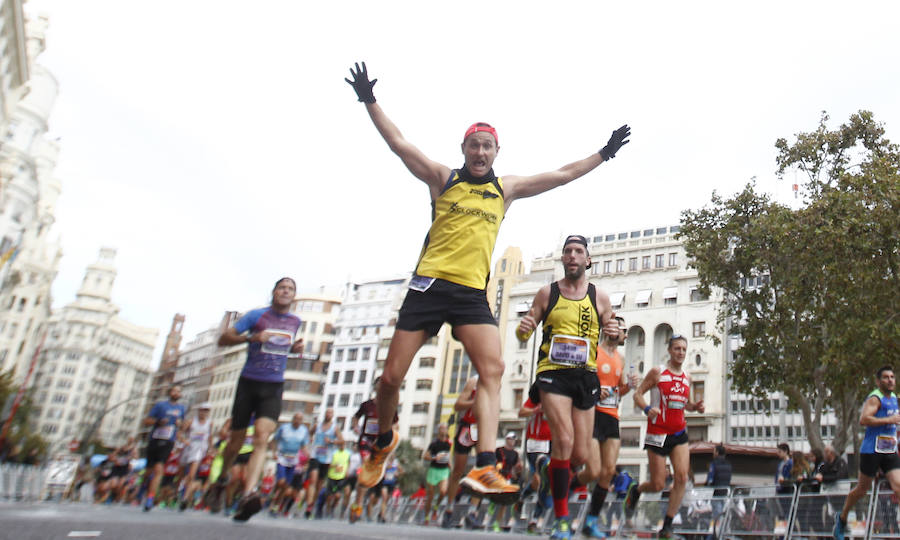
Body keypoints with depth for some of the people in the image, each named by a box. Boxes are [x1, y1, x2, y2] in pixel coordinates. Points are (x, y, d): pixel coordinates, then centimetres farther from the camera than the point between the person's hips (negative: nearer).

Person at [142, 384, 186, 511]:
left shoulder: (181, 408, 13)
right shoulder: (160, 405, 4)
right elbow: (146, 421, 3)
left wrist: (179, 423, 3)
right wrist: (158, 421, -15)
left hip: (168, 442, 0)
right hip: (154, 440, 0)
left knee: (158, 470, -15)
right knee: (149, 470, 8)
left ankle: (150, 499, -18)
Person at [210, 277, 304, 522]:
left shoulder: (295, 321, 9)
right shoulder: (257, 315, -3)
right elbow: (223, 339, -3)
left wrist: (295, 348, 5)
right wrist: (251, 338, -20)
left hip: (274, 387, 1)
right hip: (248, 383, -1)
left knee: (261, 439, -18)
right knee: (236, 440, 9)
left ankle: (247, 497, -29)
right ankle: (223, 475, 39)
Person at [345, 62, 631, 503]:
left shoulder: (506, 189, 15)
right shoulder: (442, 179, 8)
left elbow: (561, 176, 19)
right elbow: (399, 144, 2)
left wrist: (603, 154, 20)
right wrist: (370, 101, -4)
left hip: (473, 293, 2)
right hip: (429, 284, -2)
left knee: (492, 369, -19)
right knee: (392, 375, 0)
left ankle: (483, 468, -23)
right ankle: (383, 442, 28)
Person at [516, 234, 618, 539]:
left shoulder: (599, 297, 8)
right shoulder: (547, 293, 5)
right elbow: (525, 333, 9)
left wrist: (615, 334, -9)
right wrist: (523, 329, -15)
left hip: (585, 377, 3)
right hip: (553, 374, -2)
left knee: (581, 456, 3)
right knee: (564, 439, -21)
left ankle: (556, 469, 39)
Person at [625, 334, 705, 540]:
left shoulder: (687, 377, 11)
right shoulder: (657, 372, -5)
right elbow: (638, 394, -5)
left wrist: (695, 406, 1)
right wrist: (647, 409, -24)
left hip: (680, 433, 5)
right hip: (658, 432, -5)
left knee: (682, 477, -10)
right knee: (658, 485, -1)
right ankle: (635, 491, 34)